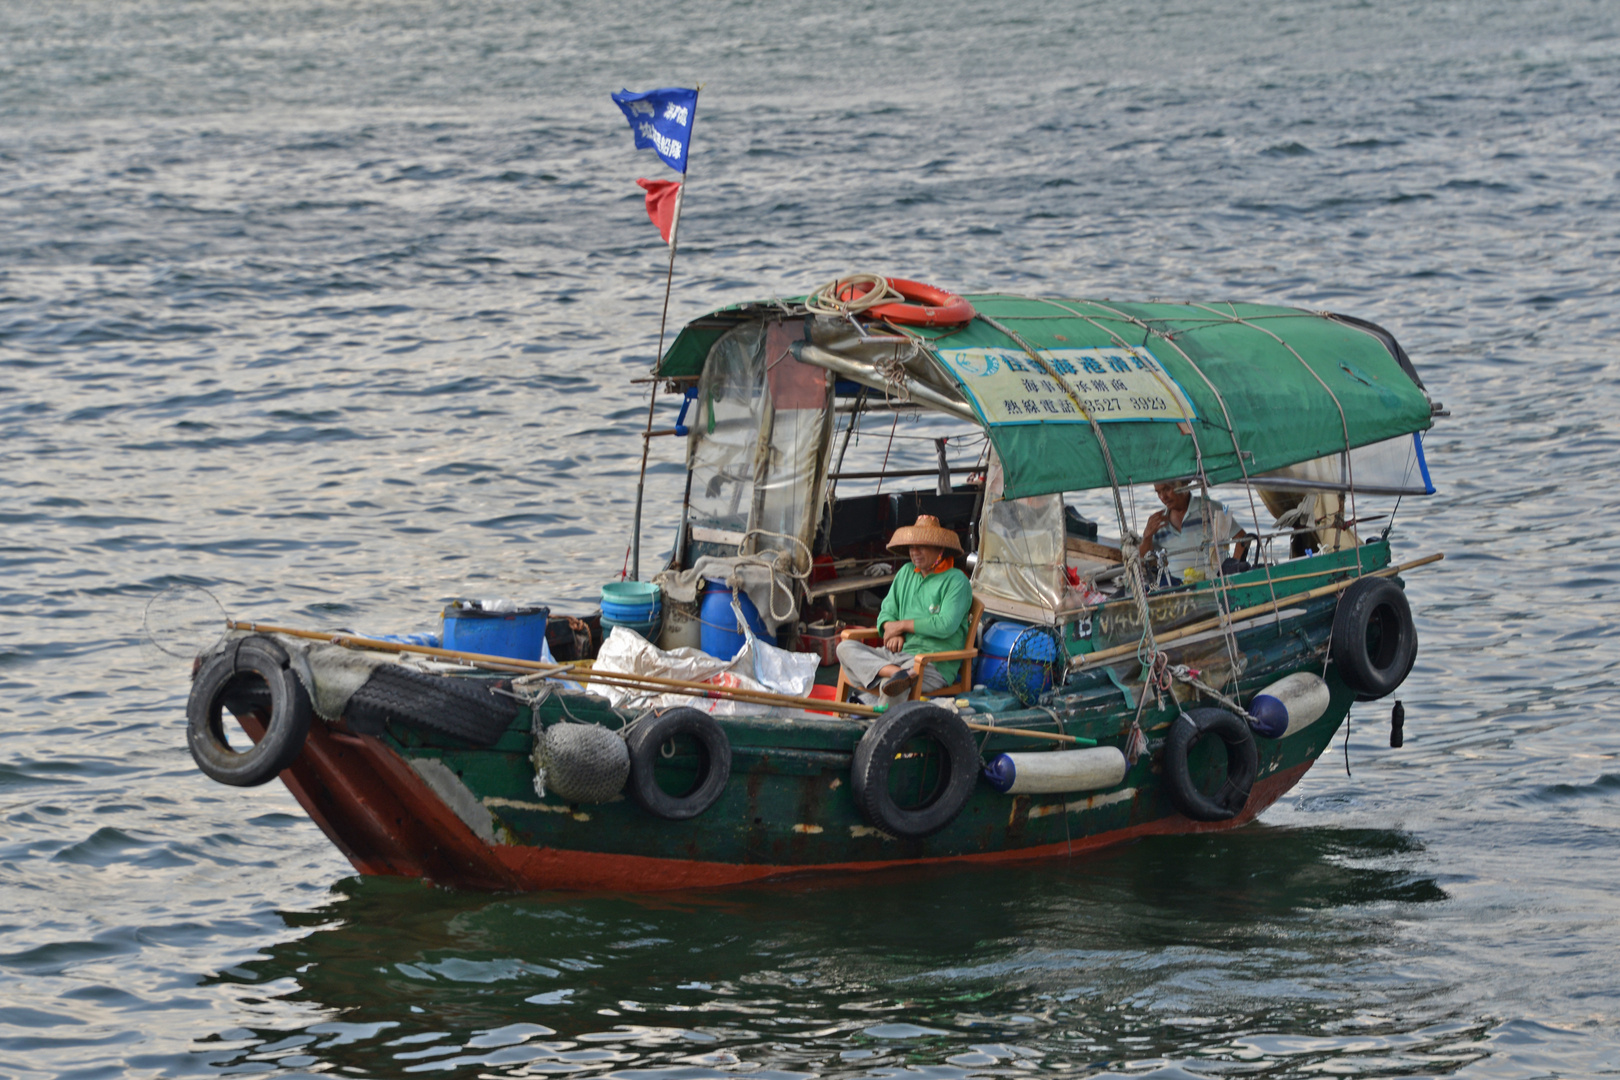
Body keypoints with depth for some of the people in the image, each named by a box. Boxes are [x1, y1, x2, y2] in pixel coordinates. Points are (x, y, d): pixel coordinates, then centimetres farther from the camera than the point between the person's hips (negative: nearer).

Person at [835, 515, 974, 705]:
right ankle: (897, 673, -36)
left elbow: (946, 626, -17)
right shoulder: (906, 573, 19)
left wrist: (902, 625, -8)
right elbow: (887, 611, 19)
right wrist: (893, 632, -5)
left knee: (890, 689, -37)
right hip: (898, 654, 8)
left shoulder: (956, 581, -4)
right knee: (845, 648, -14)